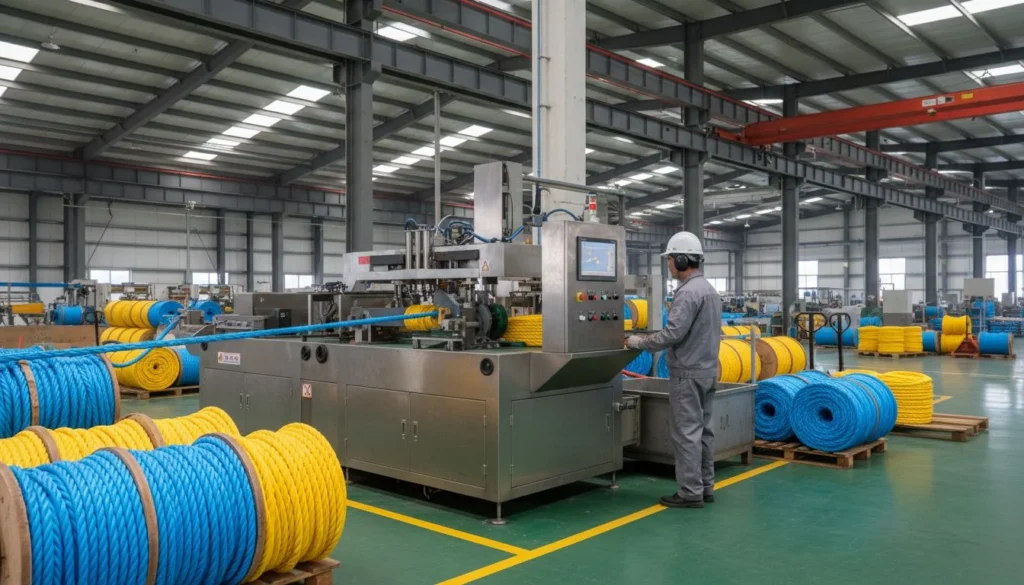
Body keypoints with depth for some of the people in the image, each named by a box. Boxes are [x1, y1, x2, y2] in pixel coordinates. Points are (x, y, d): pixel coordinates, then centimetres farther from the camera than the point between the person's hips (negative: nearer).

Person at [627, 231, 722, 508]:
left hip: (689, 374, -10)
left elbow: (673, 333, -23)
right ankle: (705, 487, 19)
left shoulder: (688, 292, -18)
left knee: (687, 433, -4)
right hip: (708, 370, 10)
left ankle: (690, 493, 1)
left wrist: (640, 342, -11)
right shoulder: (710, 289, 15)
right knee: (703, 430, 13)